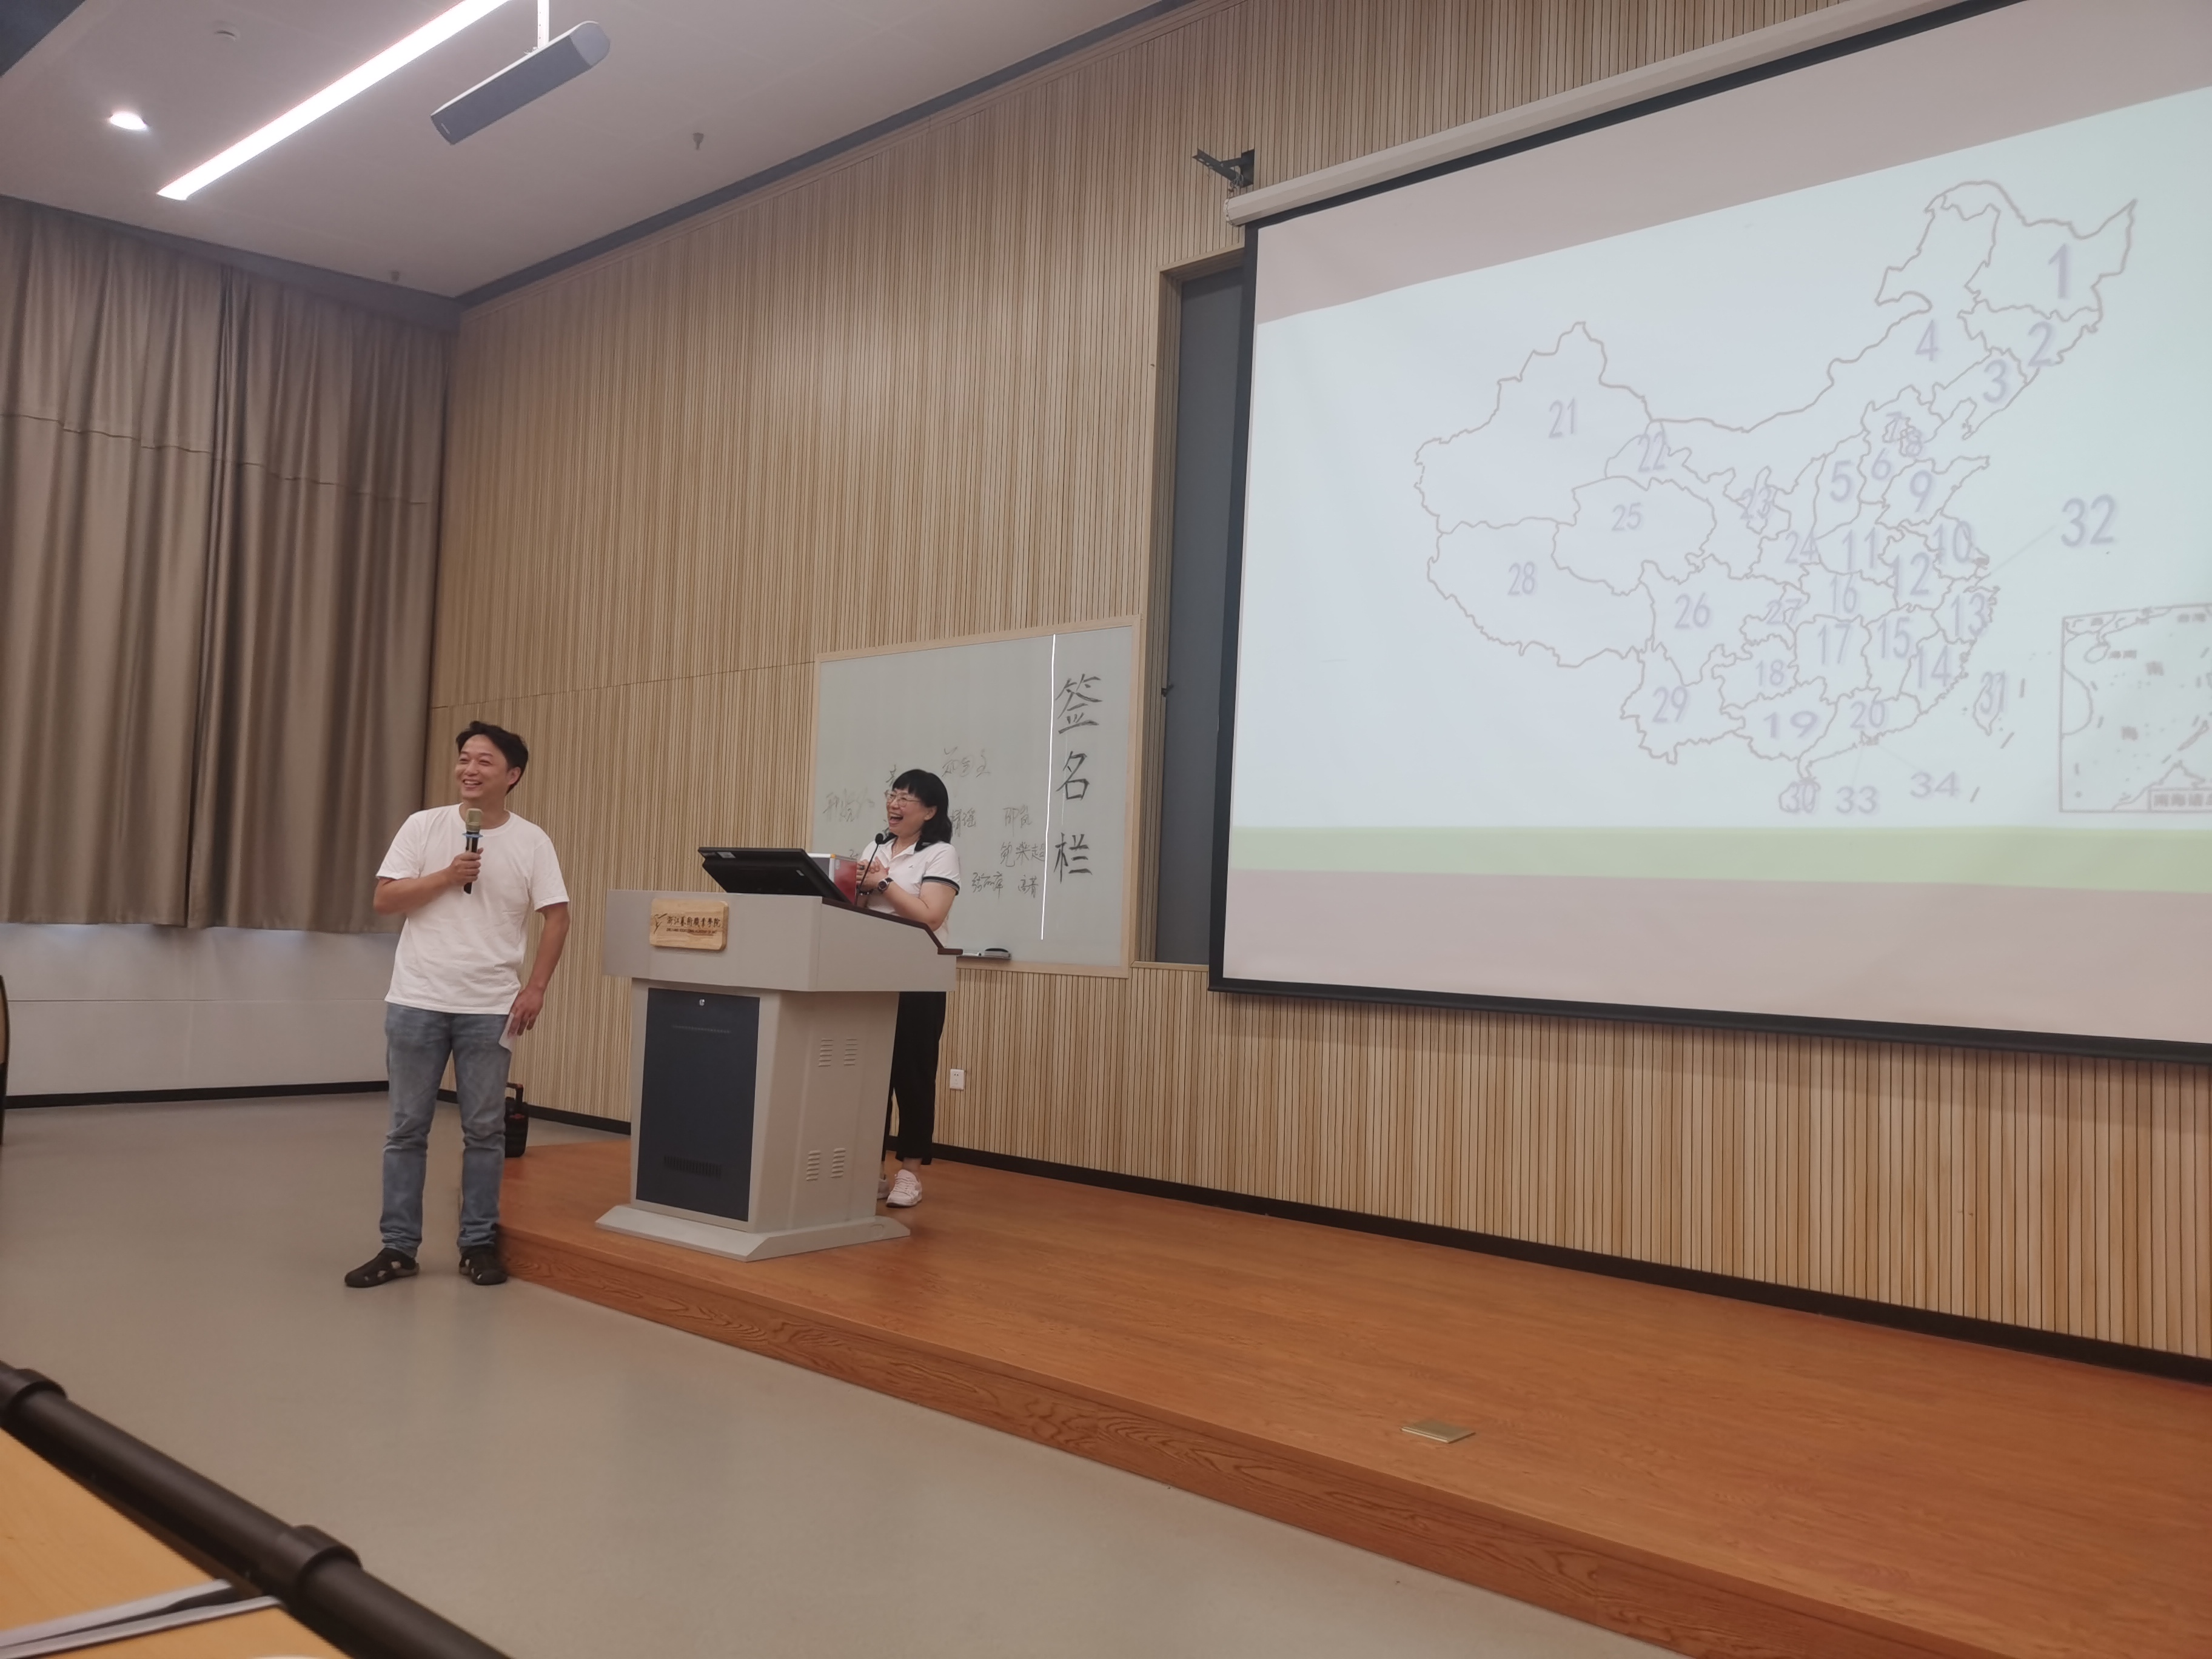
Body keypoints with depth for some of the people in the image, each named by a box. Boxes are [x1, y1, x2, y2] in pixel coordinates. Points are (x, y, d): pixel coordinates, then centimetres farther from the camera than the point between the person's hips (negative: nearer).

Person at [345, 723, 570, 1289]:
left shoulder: (532, 841, 0)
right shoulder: (424, 826, 0)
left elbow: (556, 916, -1)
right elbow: (384, 900, -3)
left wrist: (535, 988, -8)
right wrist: (447, 876, -14)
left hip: (490, 1009, 0)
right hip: (417, 1002, 1)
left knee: (485, 1130, 6)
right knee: (407, 1129, 6)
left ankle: (479, 1244, 17)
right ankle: (399, 1246, 15)